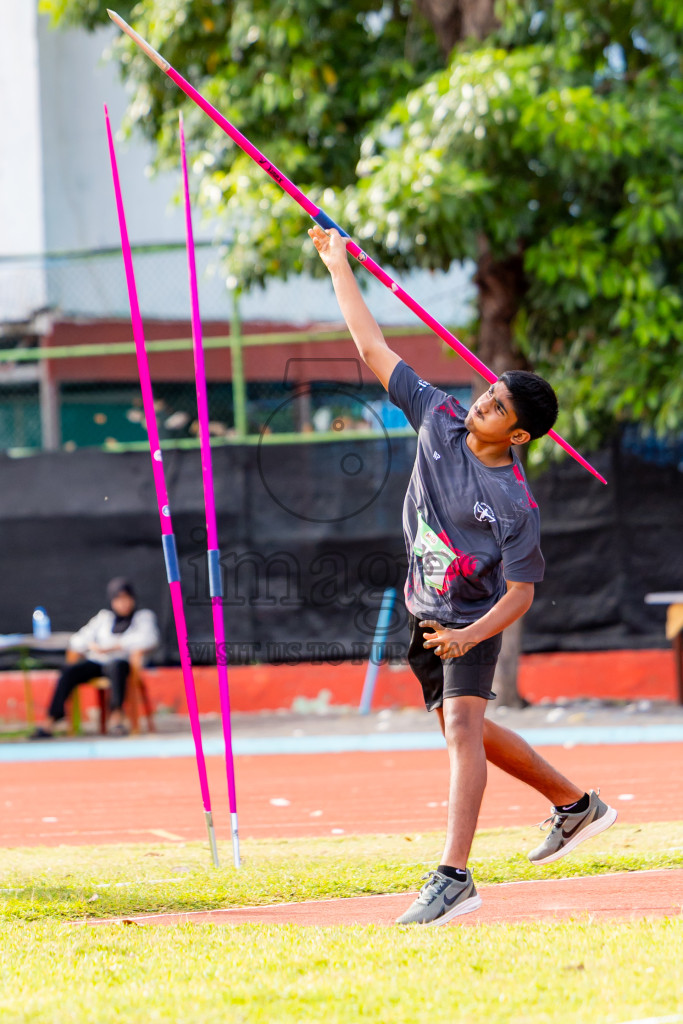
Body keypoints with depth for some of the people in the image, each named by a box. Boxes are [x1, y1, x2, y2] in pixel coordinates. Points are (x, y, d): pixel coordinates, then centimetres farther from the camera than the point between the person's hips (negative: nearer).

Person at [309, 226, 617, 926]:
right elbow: (373, 349, -3)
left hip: (472, 621, -7)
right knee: (464, 731, 19)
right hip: (426, 616, 8)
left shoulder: (514, 503, -21)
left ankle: (453, 878, -30)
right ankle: (576, 804, 37)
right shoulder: (440, 418, -7)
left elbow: (520, 593, -19)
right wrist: (338, 266, -3)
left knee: (461, 728, -23)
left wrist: (469, 636, -33)